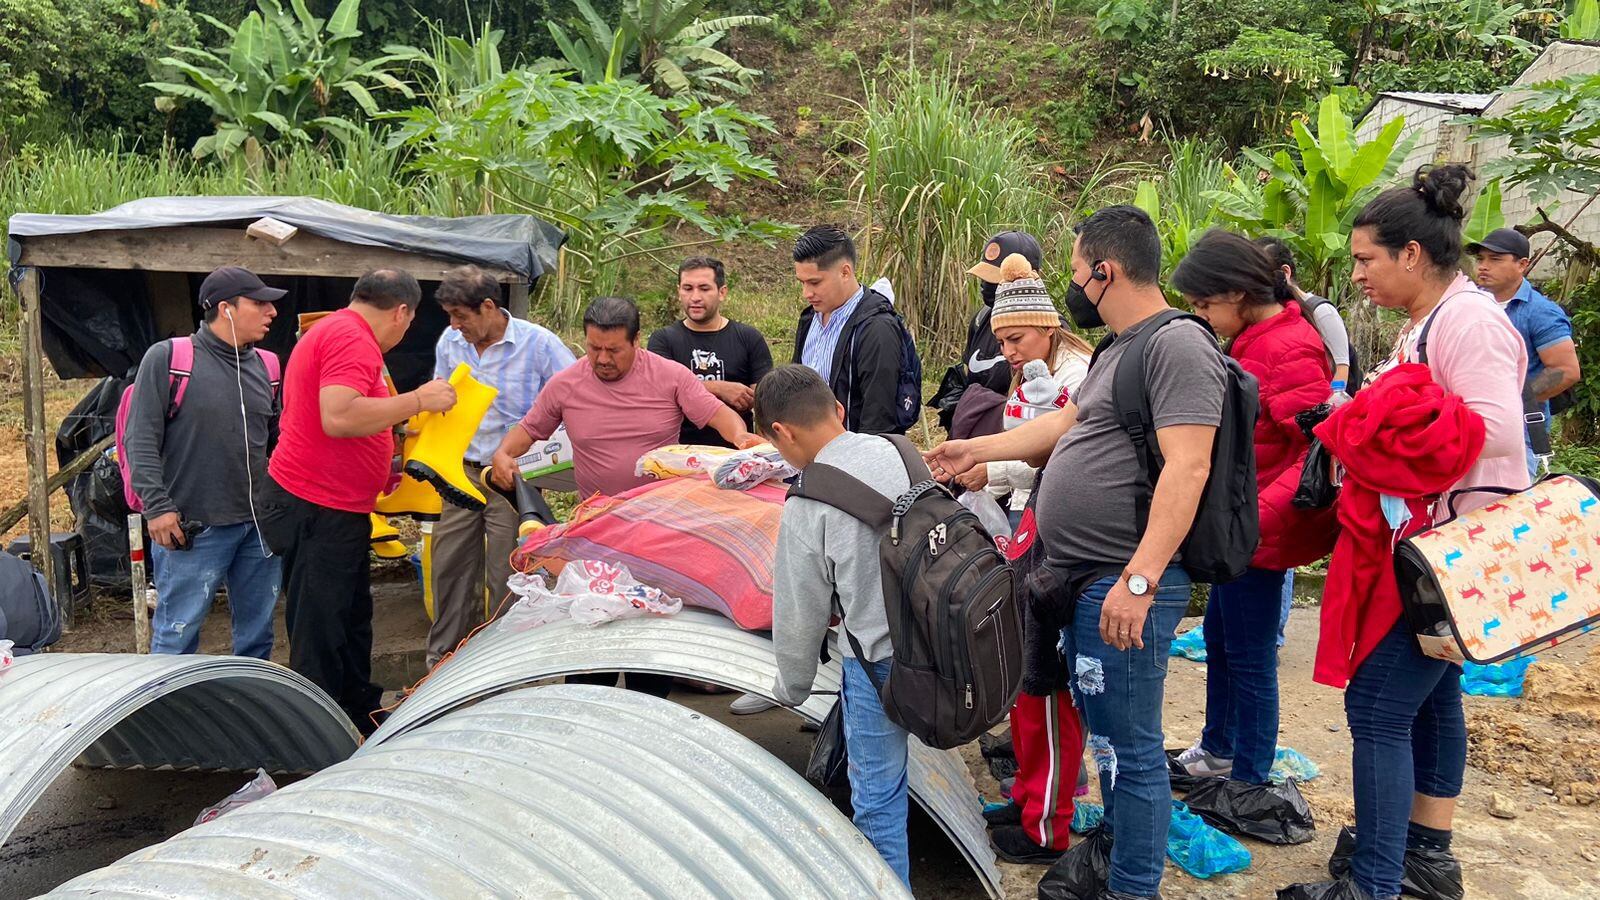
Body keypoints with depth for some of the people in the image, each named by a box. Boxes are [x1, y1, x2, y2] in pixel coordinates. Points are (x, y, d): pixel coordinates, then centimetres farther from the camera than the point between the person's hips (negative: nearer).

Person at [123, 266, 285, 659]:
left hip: (260, 525, 6)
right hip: (193, 527, -5)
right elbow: (141, 439, -8)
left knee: (257, 630, 14)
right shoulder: (167, 358, -5)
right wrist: (157, 506, -14)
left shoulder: (265, 367, 10)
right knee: (177, 634, -1)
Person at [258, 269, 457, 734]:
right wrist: (417, 400, -23)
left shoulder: (332, 330, 18)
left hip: (336, 508, 11)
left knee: (353, 618, 20)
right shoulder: (352, 339, -17)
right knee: (320, 634, -2)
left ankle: (362, 711, 33)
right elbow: (338, 417, -31)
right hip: (318, 510, -11)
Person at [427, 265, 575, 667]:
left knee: (506, 578, 0)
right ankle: (442, 660, 24)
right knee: (449, 567, 9)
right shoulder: (450, 342, 4)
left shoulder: (538, 343, -10)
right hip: (463, 472, 5)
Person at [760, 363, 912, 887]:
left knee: (877, 795, 9)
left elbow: (800, 618, -4)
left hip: (877, 663, -6)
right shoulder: (901, 453, 1)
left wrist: (791, 690, 13)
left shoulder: (805, 510, -14)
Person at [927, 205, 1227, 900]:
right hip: (1085, 579, 11)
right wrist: (975, 450, 34)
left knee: (1128, 746, -2)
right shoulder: (1119, 349, 18)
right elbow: (1067, 424, 30)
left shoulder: (1178, 345, -15)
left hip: (1127, 584, -11)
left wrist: (1137, 580, -28)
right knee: (1105, 731, 21)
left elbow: (1187, 467, -24)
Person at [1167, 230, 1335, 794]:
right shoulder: (1252, 341, 10)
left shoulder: (1290, 352, -21)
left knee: (1250, 657, 2)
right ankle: (1218, 750, 39)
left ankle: (1250, 778, 16)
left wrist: (1259, 513, -34)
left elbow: (1321, 450, -26)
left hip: (1259, 531, -10)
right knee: (1219, 640, 22)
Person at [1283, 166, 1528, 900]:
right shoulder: (1424, 324, 13)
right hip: (1424, 541, 11)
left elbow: (1498, 432, -27)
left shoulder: (1469, 320, -18)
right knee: (1429, 696, 20)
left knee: (1379, 706, -9)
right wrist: (1357, 426, 4)